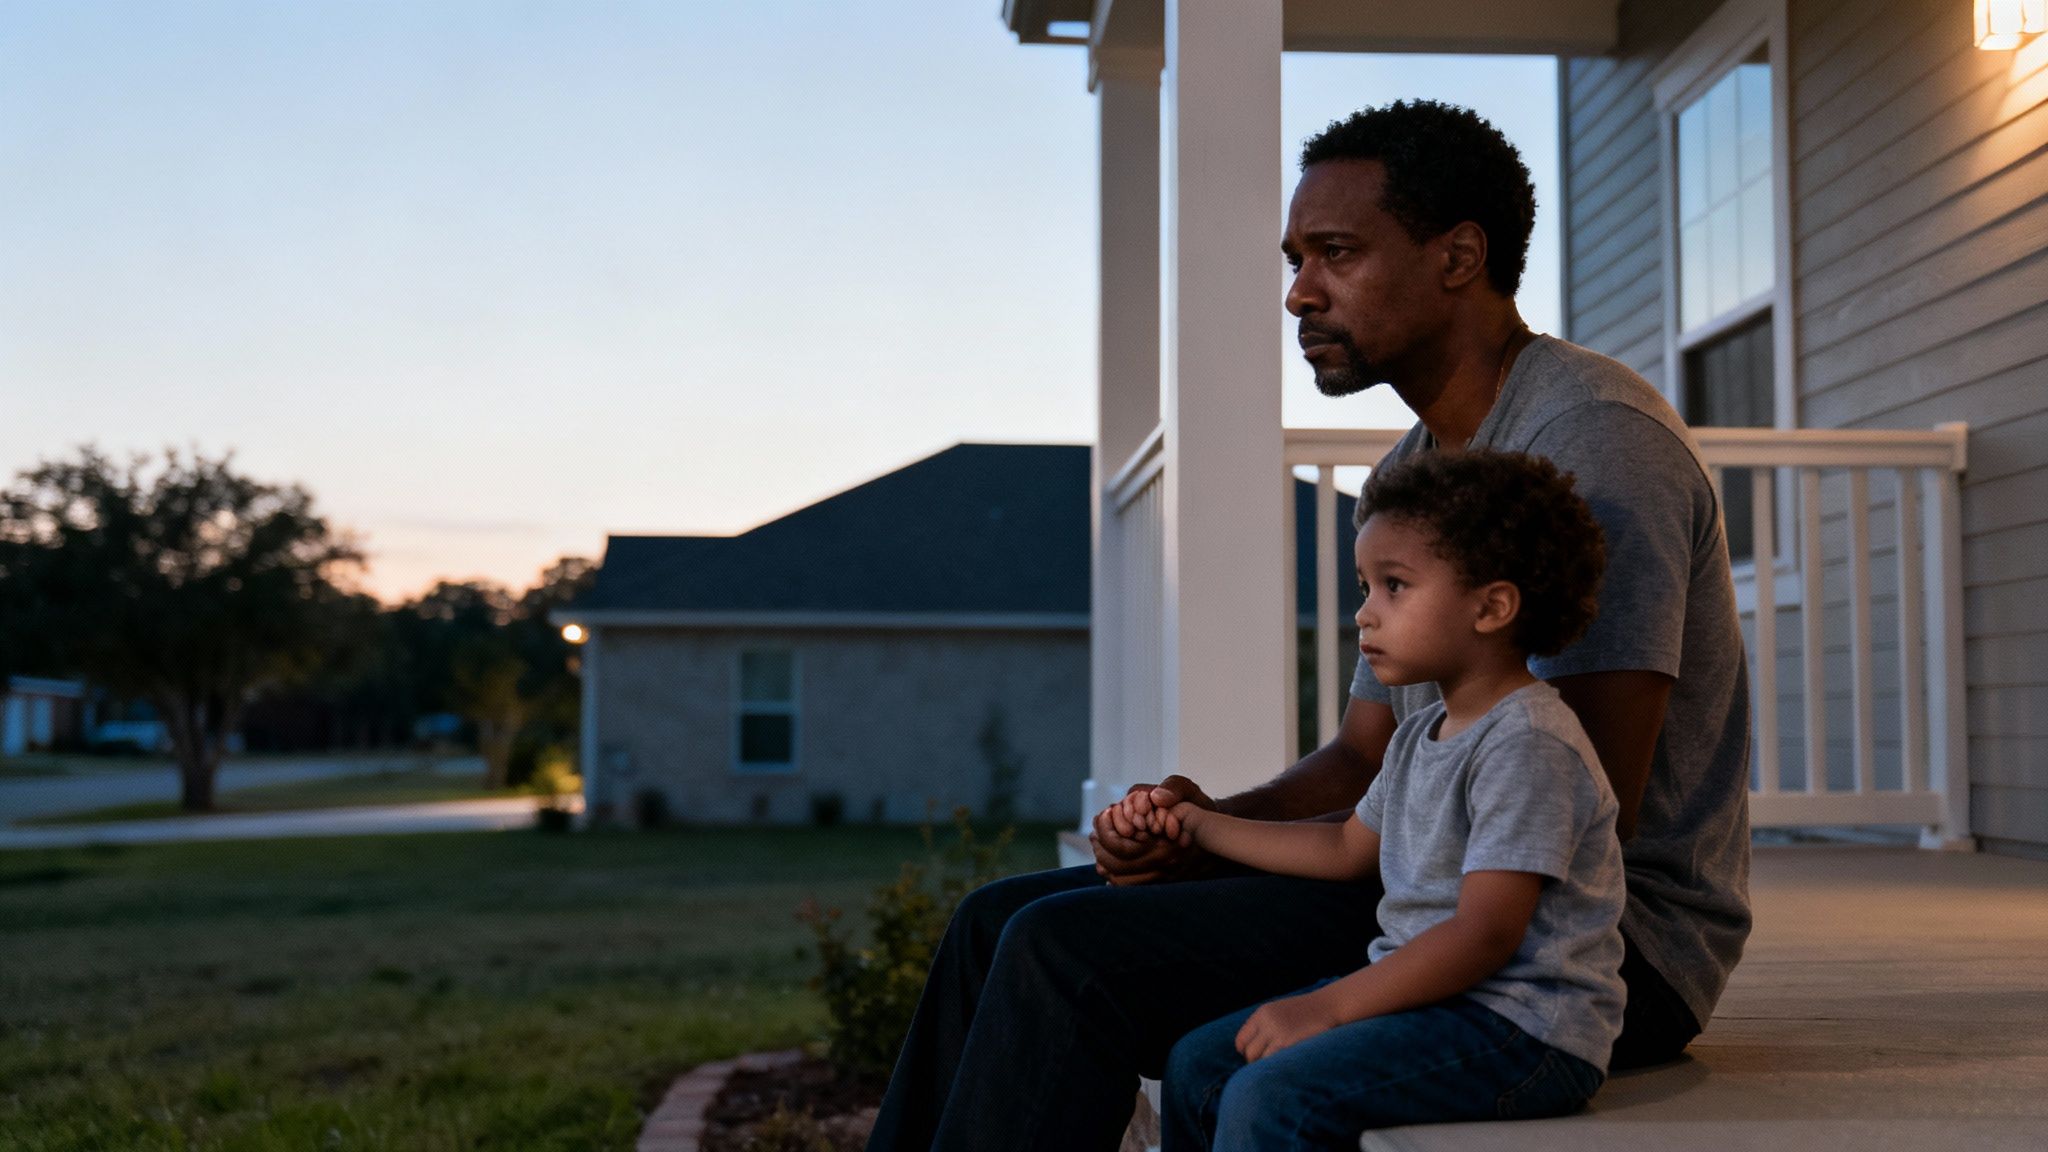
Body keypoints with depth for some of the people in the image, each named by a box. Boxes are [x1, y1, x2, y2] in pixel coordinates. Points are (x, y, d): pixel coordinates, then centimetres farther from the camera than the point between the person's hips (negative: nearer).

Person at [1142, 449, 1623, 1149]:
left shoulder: (1529, 745, -19)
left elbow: (1486, 932, -24)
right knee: (1198, 1065, 9)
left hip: (1523, 1029, -10)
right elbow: (1348, 849, 26)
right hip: (1426, 991, 10)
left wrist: (1328, 1007, -24)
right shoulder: (1420, 736, 14)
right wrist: (1197, 823, 24)